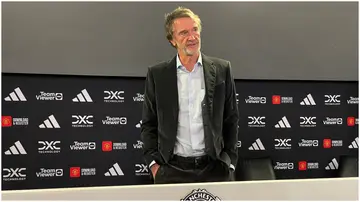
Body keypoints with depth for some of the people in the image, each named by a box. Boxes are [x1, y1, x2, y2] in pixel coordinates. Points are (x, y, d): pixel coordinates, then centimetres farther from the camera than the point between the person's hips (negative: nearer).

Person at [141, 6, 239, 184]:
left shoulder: (222, 69, 3)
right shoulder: (157, 74, 2)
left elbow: (231, 120, 7)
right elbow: (149, 123, 6)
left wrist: (230, 161, 3)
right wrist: (154, 163, -2)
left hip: (215, 168, 1)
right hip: (172, 169, 0)